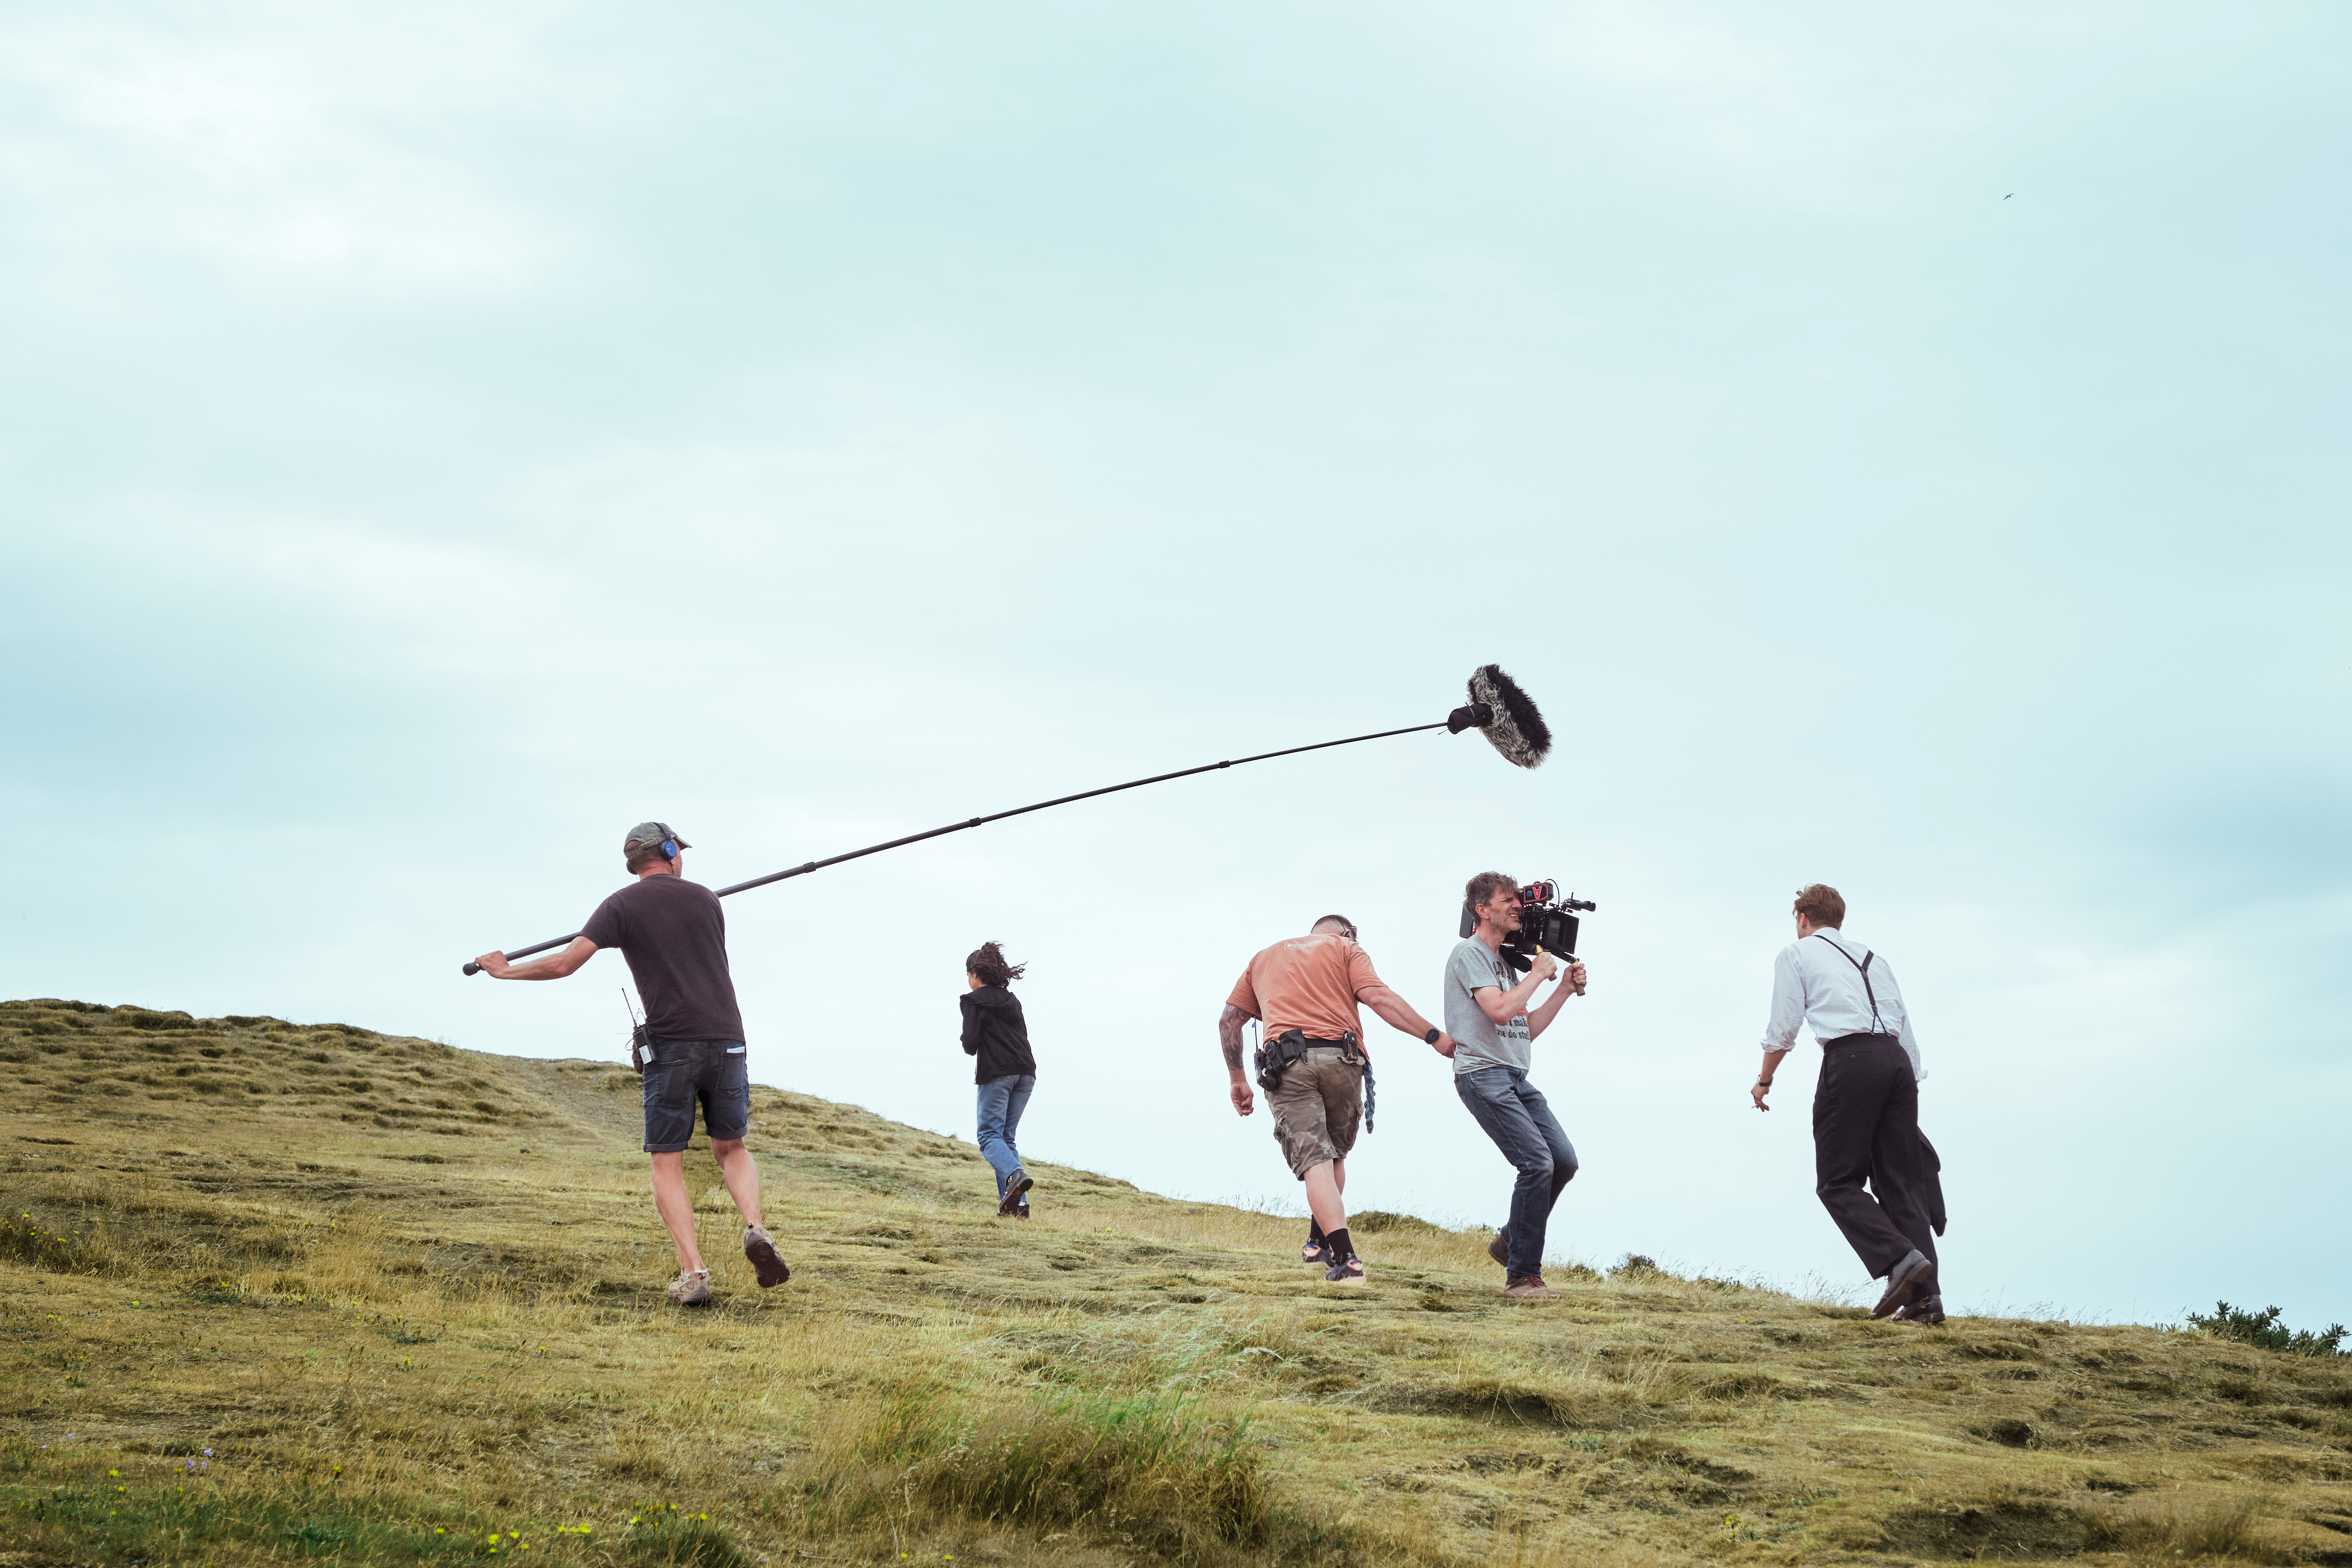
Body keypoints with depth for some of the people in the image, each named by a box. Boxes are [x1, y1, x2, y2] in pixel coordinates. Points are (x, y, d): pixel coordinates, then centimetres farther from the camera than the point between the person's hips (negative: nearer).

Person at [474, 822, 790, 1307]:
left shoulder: (621, 906, 1)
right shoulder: (705, 898, 13)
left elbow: (564, 963, -6)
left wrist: (507, 971, 11)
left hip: (671, 1047, -3)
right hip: (726, 1039, 3)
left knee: (667, 1163, 6)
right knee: (731, 1148, 18)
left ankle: (693, 1272, -8)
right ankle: (755, 1229, -8)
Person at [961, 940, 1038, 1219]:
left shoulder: (975, 1001, -2)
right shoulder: (1012, 1000, 19)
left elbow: (970, 1043, -10)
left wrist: (971, 1049, 14)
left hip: (997, 1074, -6)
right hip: (1025, 1073, 7)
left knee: (989, 1136, -3)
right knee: (1007, 1137, 10)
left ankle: (1015, 1175, -33)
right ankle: (1017, 1204, -2)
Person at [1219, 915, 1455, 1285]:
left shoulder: (1264, 959, 29)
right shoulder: (1346, 949, 17)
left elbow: (1229, 1019, 24)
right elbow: (1377, 997, -1)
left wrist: (1238, 1081, 29)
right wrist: (1435, 1036, -2)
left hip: (1287, 1063, 1)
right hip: (1340, 1059, -1)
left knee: (1315, 1163, -8)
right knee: (1335, 1154, 22)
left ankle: (1346, 1258, -22)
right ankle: (1319, 1242, 23)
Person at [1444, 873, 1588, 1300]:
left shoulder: (1505, 961, 24)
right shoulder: (1470, 954, -5)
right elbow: (1499, 1009, -20)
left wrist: (1565, 991, 16)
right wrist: (1538, 974, -7)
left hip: (1516, 1078, 9)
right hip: (1483, 1075, -9)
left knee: (1564, 1160, -1)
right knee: (1538, 1163, -18)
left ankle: (1511, 1241, 17)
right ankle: (1522, 1275, -10)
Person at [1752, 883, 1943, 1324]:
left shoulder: (1796, 953, 13)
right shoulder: (1872, 958, 28)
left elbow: (1783, 1029, 7)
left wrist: (1764, 1080, 21)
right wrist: (1911, 1085, 27)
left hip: (1849, 1060, -6)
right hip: (1897, 1058, 6)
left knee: (1838, 1183, 0)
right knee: (1900, 1181, 6)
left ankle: (1900, 1259, -20)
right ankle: (1925, 1297, -3)